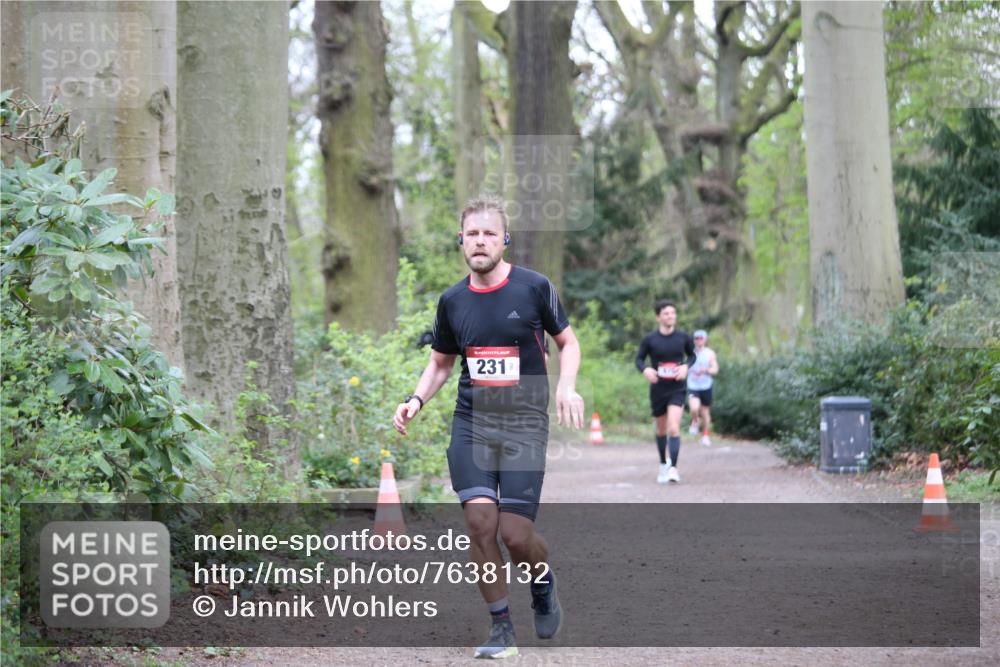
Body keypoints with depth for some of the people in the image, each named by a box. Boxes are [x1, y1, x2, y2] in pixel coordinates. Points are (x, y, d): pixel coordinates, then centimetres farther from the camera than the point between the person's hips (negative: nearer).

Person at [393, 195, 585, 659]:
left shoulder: (534, 288, -3)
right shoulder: (452, 301, 7)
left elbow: (567, 342, 9)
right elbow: (440, 363, 20)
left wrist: (567, 387, -8)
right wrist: (416, 399, 2)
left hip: (524, 424, -3)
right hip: (471, 424, 3)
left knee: (515, 533, -9)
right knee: (480, 521, -12)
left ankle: (544, 586, 25)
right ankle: (500, 626, 2)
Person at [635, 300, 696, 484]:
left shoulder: (683, 337, -2)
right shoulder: (650, 340, -6)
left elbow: (692, 355, 13)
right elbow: (639, 358, 4)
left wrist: (686, 366, -9)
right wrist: (645, 369, -18)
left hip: (677, 389, -1)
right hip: (658, 390, 1)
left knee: (673, 428, -17)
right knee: (661, 431, 13)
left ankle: (673, 468, -18)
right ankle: (663, 464, 35)